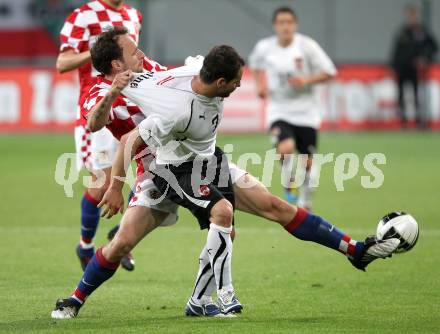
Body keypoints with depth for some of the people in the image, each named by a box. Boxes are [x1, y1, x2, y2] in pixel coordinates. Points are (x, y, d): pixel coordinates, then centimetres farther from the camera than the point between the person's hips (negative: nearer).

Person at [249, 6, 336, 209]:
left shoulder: (306, 46, -11)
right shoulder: (264, 48, -6)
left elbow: (329, 72, -6)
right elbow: (256, 65, 18)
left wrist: (306, 80, -20)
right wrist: (260, 85, 2)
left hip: (305, 112, 0)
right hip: (279, 110, 0)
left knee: (306, 161, 7)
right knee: (286, 148, -28)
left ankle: (305, 204, 29)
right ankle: (289, 185, 1)